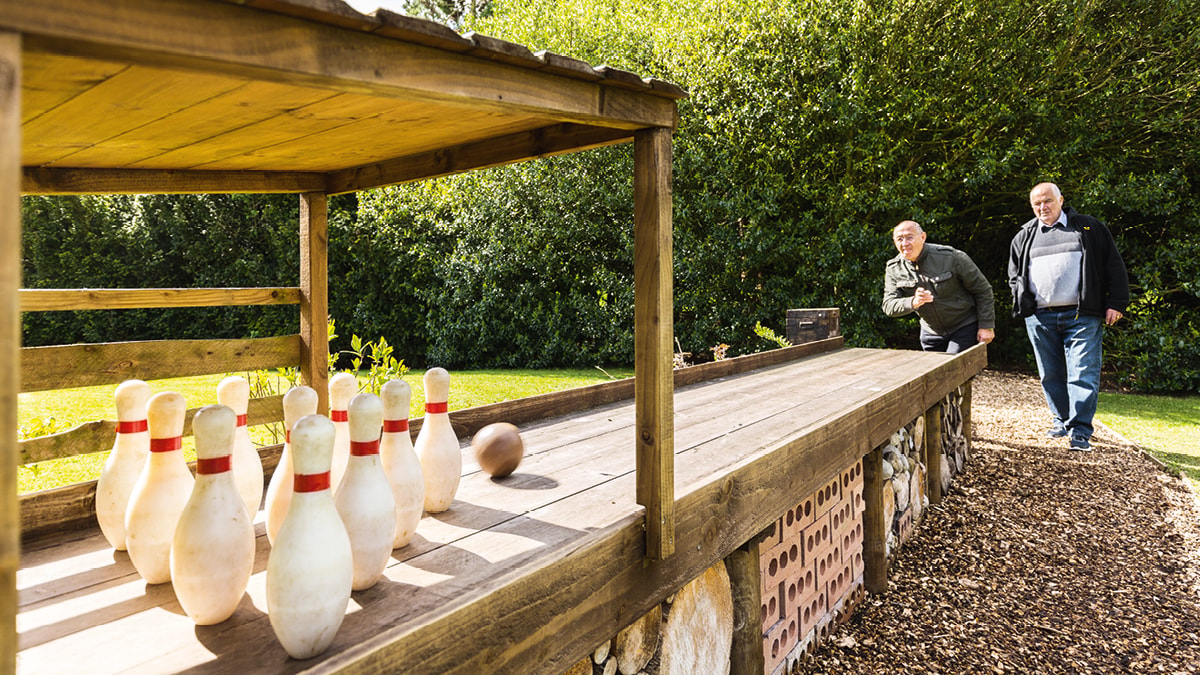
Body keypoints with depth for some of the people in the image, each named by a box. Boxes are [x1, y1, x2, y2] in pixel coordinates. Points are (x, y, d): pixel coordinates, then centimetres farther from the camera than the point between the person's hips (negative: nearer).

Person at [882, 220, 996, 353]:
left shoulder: (951, 257, -19)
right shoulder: (894, 269, -8)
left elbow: (983, 290, -10)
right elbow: (888, 306, -15)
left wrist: (986, 326, -10)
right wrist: (913, 302, -36)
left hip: (964, 327, -4)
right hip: (931, 331, 5)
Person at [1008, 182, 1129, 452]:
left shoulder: (1089, 228, 8)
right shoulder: (1024, 237, 16)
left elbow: (1114, 266, 6)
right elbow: (1015, 275, 21)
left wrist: (1115, 303, -3)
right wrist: (1022, 304, 4)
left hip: (1082, 316, -3)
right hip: (1040, 318, 3)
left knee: (1083, 374, -8)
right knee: (1051, 375, 10)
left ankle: (1080, 431, -6)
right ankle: (1062, 420, 26)